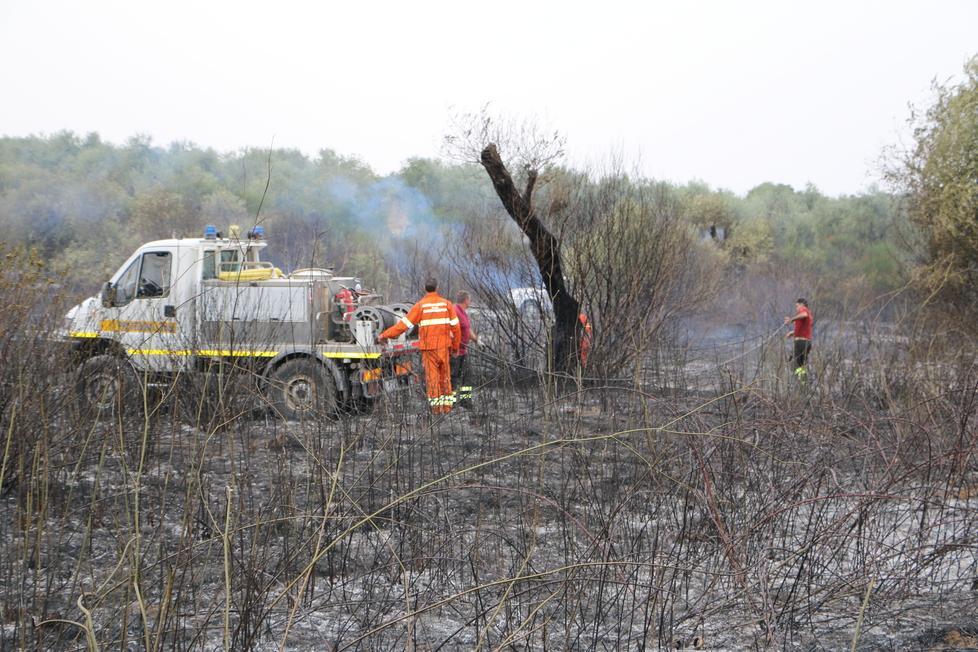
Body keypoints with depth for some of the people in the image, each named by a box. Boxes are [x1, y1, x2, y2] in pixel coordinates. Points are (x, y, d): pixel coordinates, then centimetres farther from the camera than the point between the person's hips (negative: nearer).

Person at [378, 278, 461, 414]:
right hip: (444, 346, 2)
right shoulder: (446, 303, 2)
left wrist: (385, 335, -1)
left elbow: (404, 324, -6)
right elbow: (455, 326, 3)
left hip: (428, 346, -2)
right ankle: (447, 405, 12)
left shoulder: (420, 305, -4)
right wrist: (455, 346, 13)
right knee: (445, 374, 11)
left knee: (432, 375, 4)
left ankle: (436, 406, 2)